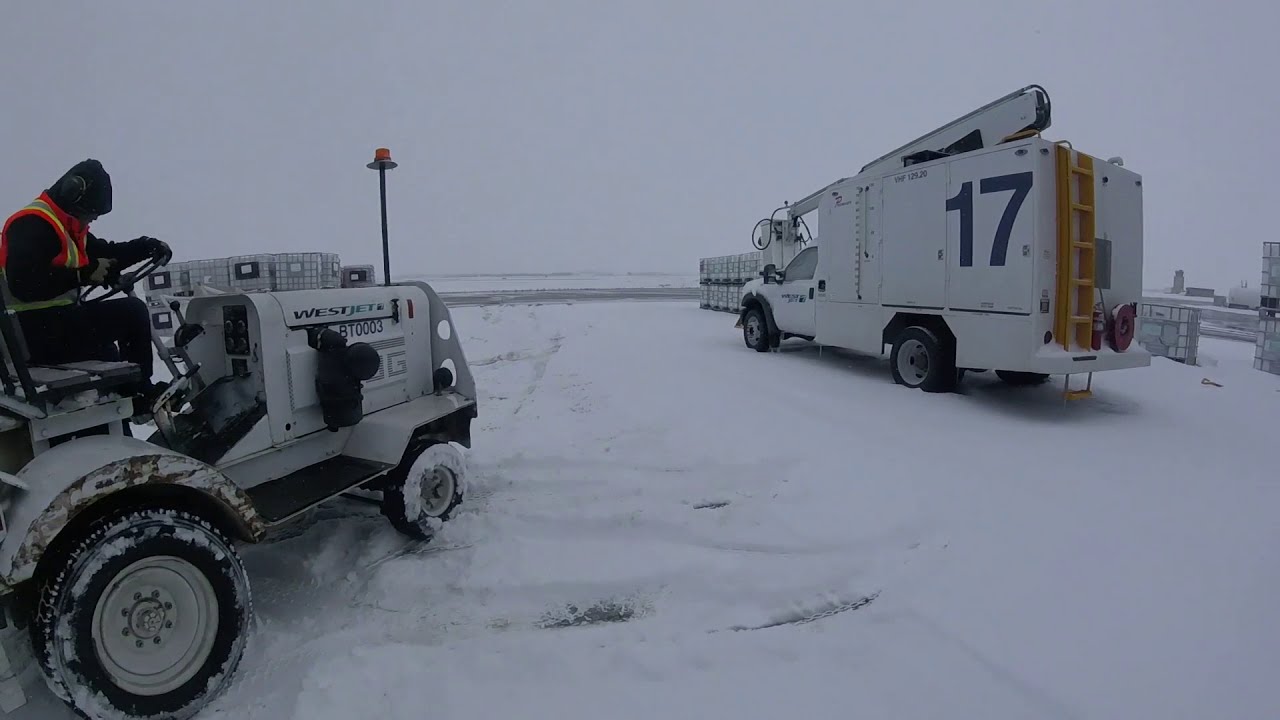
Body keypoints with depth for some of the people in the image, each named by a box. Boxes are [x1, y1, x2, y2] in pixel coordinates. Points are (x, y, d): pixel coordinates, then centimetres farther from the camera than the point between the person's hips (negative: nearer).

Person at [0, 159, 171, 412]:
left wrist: (147, 246, 5)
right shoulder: (33, 223, -17)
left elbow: (105, 254, 18)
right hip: (37, 329, -11)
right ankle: (141, 392, -1)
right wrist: (85, 275, -25)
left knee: (106, 352, 31)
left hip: (47, 324, 11)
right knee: (132, 311, -11)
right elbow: (25, 284, -28)